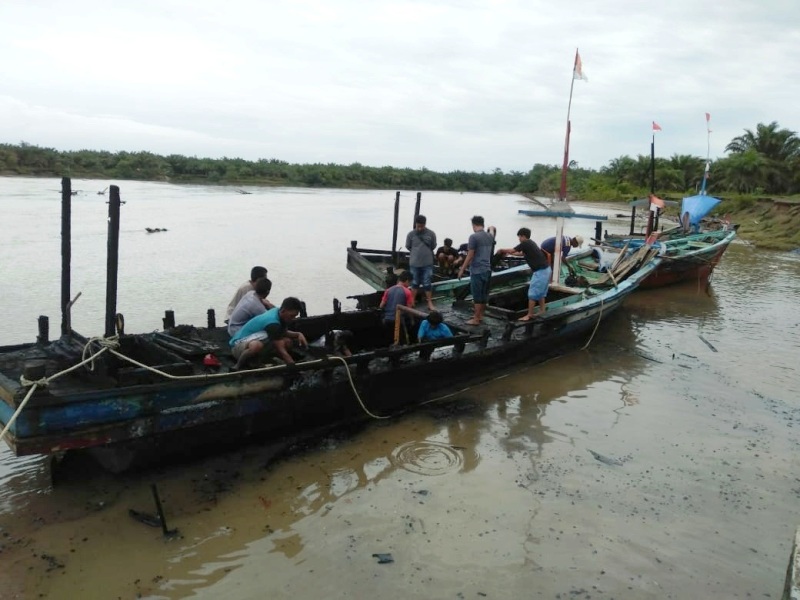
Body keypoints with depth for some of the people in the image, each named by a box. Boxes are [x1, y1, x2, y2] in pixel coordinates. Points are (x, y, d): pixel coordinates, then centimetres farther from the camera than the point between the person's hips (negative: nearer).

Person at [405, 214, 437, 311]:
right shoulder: (411, 234, -7)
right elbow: (408, 247, 6)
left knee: (427, 284, 5)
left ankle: (430, 303, 14)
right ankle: (412, 301, 25)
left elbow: (433, 247, 7)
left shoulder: (431, 234, -7)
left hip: (427, 263, -1)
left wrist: (425, 252, 10)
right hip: (414, 263, 1)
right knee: (415, 283, 13)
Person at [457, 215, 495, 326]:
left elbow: (470, 256, -14)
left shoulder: (473, 237, -13)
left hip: (477, 270, -7)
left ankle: (476, 319, 3)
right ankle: (480, 315, 24)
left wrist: (462, 269, -7)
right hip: (487, 269, 7)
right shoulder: (490, 237, 9)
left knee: (477, 295, -2)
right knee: (484, 294, 14)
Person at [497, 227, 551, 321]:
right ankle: (542, 312, 25)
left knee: (532, 293, -4)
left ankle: (529, 315, -1)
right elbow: (521, 254, 31)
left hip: (540, 271, -10)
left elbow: (512, 250, -6)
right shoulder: (530, 243, 18)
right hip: (545, 269, 10)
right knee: (540, 292, 19)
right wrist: (508, 253, 33)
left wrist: (502, 250, 11)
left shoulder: (525, 243, -11)